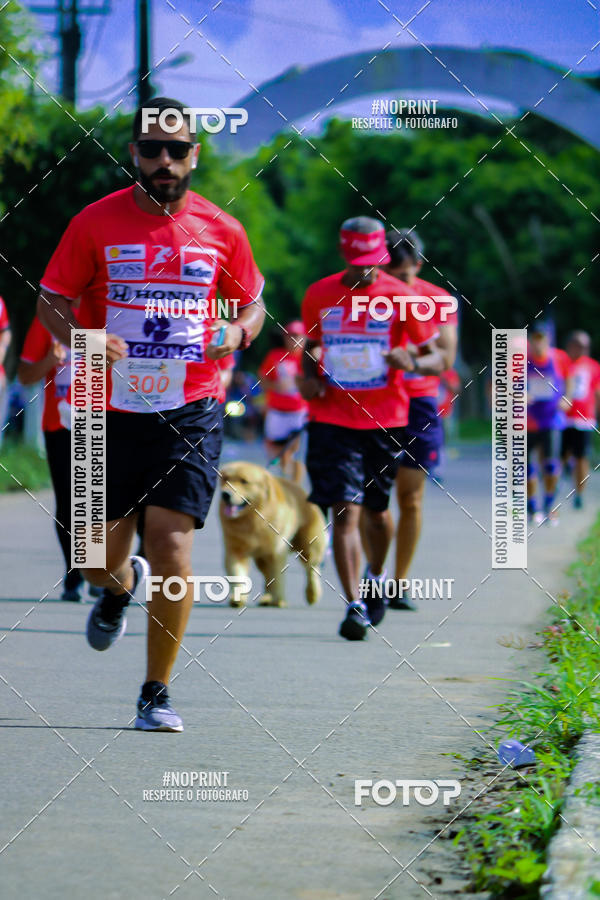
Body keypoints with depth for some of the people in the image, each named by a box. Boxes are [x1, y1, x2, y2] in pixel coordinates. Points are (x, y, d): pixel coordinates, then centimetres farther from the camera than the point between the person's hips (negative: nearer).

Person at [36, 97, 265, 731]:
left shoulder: (221, 231, 3)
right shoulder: (95, 223, -1)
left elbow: (252, 303, 16)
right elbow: (50, 301, 4)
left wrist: (238, 331, -8)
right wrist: (79, 336, -17)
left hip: (190, 414, -1)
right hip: (112, 413, 1)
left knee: (171, 547, -12)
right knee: (100, 562, 7)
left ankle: (156, 694, 1)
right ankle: (121, 588, 47)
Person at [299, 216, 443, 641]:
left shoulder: (402, 297, -3)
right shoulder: (319, 295, 3)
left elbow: (437, 358, -1)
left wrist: (412, 362, -23)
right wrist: (309, 376, -1)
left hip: (385, 419, 0)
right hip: (331, 419, 0)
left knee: (375, 509, 14)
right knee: (344, 511, -11)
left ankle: (376, 579, 42)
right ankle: (355, 606, -13)